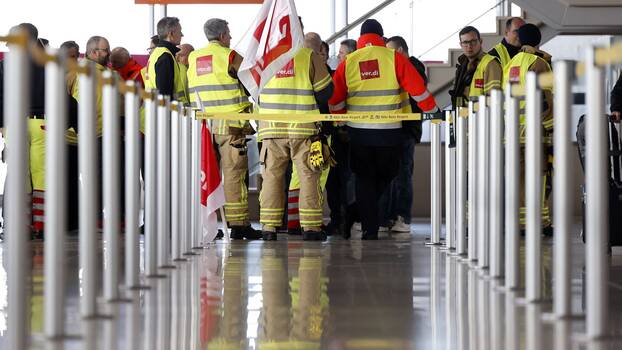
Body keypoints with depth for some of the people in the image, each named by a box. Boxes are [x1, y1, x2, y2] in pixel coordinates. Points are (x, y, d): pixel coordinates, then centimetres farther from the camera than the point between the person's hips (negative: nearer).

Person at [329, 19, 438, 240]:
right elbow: (418, 89, -6)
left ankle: (370, 229, 7)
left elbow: (334, 100, 4)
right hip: (389, 131, -2)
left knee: (364, 180, 12)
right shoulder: (394, 58, -4)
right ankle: (356, 214, 10)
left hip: (358, 132, 2)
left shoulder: (347, 63, 3)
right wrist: (433, 112, 2)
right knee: (385, 177, 18)